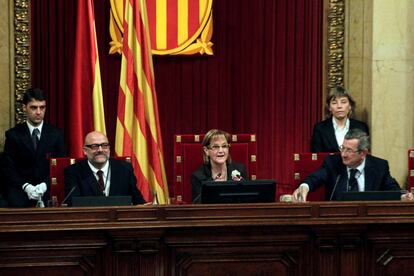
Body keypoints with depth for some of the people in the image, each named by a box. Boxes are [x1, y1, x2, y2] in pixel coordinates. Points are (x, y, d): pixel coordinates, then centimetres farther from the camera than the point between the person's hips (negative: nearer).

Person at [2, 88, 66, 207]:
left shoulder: (56, 134, 7)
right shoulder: (13, 135, 5)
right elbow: (8, 168, 2)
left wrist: (45, 185, -11)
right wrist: (26, 186, -14)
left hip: (47, 189, 1)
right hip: (21, 190, 0)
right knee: (17, 204, -33)